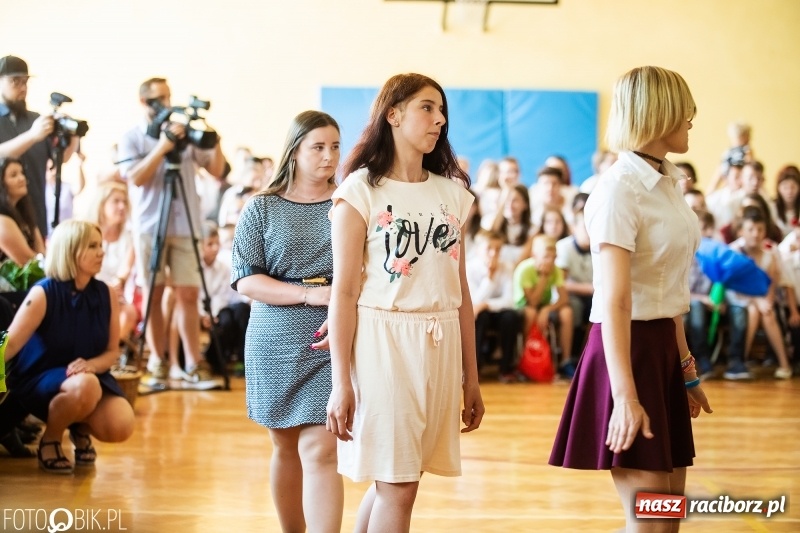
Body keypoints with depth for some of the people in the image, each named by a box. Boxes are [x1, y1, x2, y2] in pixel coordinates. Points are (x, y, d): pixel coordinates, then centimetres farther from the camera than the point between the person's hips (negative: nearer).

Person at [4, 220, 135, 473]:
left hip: (89, 375, 4)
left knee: (120, 427, -25)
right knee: (84, 386, -39)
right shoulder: (44, 293, -16)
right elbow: (10, 343, -24)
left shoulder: (106, 294, -3)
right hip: (40, 380, -4)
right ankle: (50, 440, -8)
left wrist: (90, 365, -21)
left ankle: (81, 428, 13)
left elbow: (112, 351, 2)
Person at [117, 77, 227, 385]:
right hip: (150, 226, -1)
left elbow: (216, 170, 6)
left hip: (185, 225, 1)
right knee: (153, 295, 2)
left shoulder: (186, 134, 8)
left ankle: (192, 364, 0)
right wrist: (163, 145, -17)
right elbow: (136, 178, -11)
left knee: (188, 294, -2)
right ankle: (158, 362, 10)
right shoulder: (132, 138, 4)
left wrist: (215, 142, -11)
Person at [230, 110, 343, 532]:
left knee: (320, 452, -11)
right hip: (276, 345, 2)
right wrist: (311, 295, -16)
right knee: (285, 449, 13)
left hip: (332, 345, -2)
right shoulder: (262, 208, 3)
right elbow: (245, 279, -4)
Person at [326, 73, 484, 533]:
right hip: (382, 342, -5)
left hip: (440, 346, 5)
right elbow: (344, 292, -8)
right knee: (397, 488, -3)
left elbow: (461, 291, 12)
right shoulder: (362, 190, -4)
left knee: (391, 482, 9)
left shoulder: (453, 193, 12)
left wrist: (471, 378, 12)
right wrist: (341, 383, -12)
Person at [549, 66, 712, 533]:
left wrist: (686, 368, 20)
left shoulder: (668, 183, 11)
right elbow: (614, 303, -20)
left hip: (664, 347, 9)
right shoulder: (620, 189, -15)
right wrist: (624, 394, -24)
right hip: (628, 347, -9)